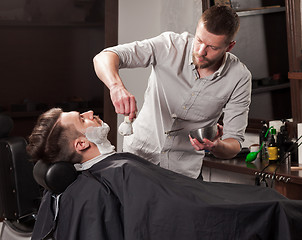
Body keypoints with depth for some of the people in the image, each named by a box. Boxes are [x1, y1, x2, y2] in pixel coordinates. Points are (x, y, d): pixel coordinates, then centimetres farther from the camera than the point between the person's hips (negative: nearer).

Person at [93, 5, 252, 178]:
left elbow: (235, 143, -9)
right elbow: (104, 58, -20)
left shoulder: (239, 78, -13)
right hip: (139, 152, -1)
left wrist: (216, 146, -34)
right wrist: (117, 87, -43)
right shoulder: (170, 45, -15)